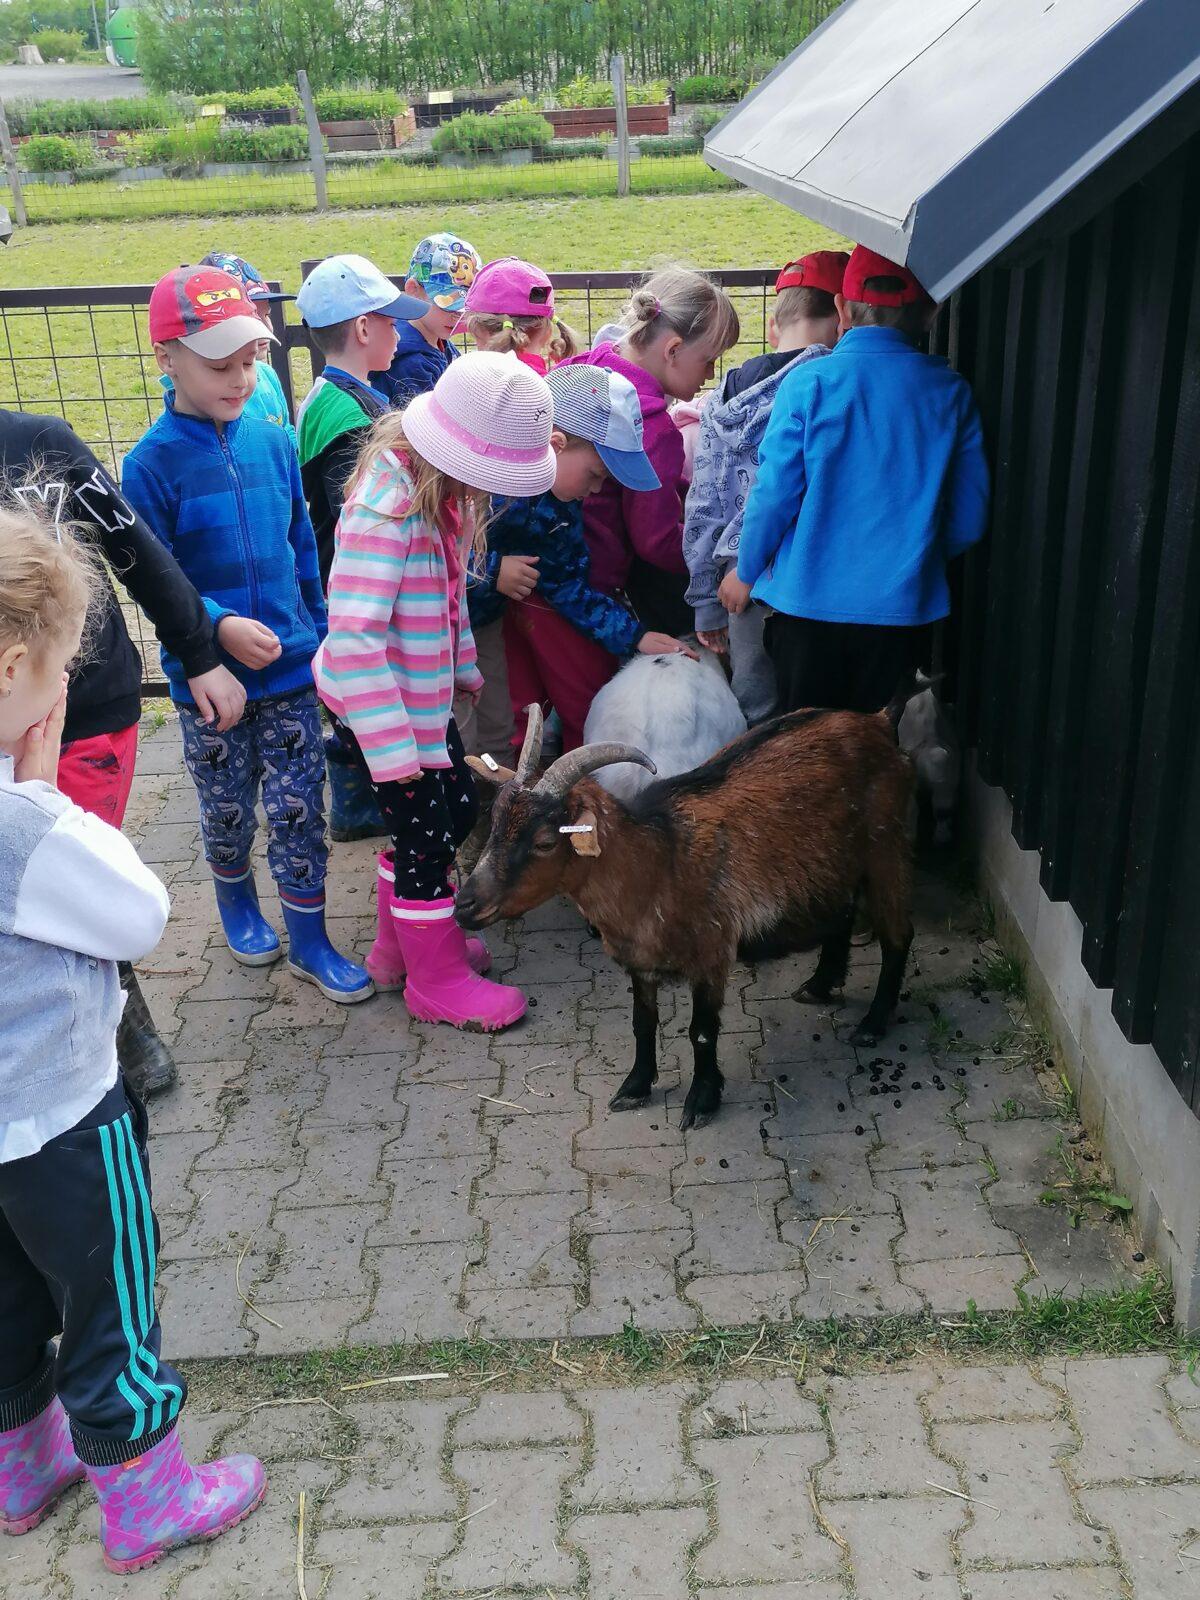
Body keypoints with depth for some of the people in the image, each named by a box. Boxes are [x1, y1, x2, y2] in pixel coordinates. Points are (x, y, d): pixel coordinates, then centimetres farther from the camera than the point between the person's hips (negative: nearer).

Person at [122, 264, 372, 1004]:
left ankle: (309, 939, 21)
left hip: (291, 667, 2)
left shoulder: (273, 442, -2)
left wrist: (320, 636, 9)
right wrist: (219, 626, -27)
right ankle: (237, 901, 43)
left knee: (299, 807, 6)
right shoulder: (153, 464, -13)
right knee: (228, 809, 17)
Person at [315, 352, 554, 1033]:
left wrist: (465, 665, 23)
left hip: (428, 694, 9)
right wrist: (391, 746, -30)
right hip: (381, 701, -9)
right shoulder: (386, 508, -28)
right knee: (428, 834, 2)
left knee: (459, 809, 19)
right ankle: (437, 981, 24)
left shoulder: (450, 491, 1)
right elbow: (352, 636, -31)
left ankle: (400, 944, 39)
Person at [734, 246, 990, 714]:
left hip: (810, 600, -2)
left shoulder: (808, 383, -10)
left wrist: (746, 571, 7)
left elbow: (773, 495, -9)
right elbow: (969, 518, 2)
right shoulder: (949, 391, -2)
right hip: (903, 606, 2)